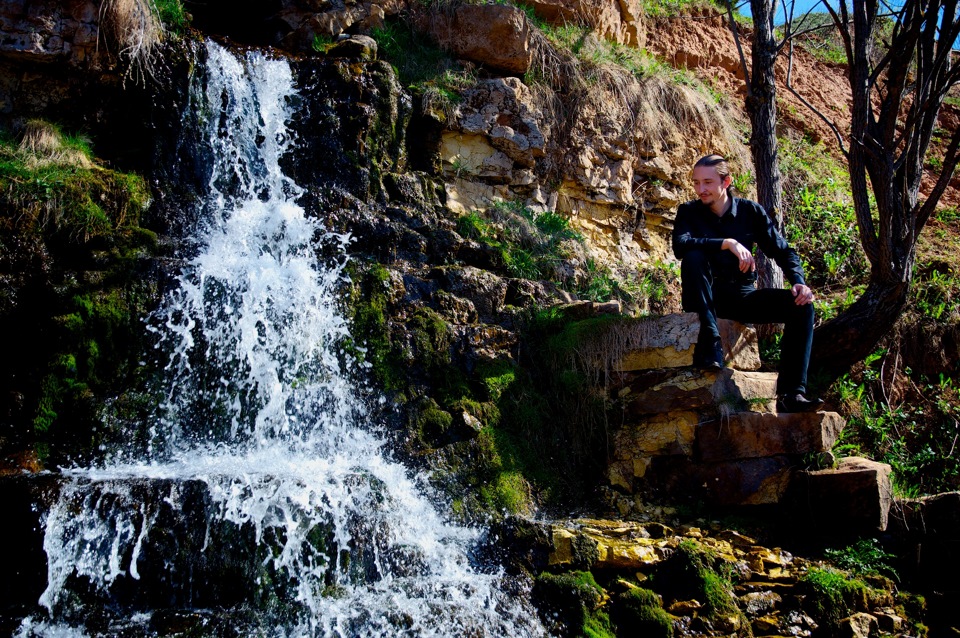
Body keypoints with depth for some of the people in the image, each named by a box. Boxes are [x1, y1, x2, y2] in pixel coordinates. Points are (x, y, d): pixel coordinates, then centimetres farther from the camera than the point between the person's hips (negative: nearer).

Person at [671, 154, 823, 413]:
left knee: (802, 306, -18)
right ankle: (709, 344, -35)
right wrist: (728, 243, -32)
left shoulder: (751, 211, 4)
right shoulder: (689, 212, -1)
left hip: (742, 295, 3)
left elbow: (782, 250, 3)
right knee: (694, 258, -32)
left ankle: (791, 393, -24)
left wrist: (799, 282, -16)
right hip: (705, 298, -3)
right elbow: (680, 245, -23)